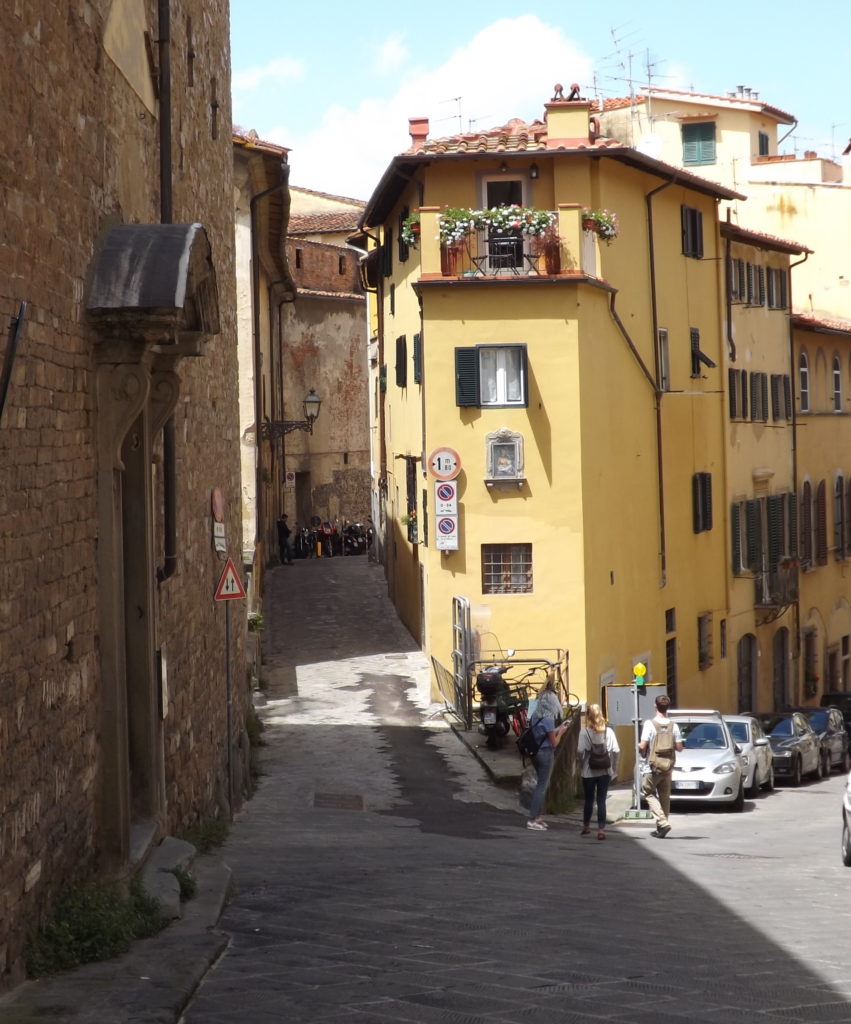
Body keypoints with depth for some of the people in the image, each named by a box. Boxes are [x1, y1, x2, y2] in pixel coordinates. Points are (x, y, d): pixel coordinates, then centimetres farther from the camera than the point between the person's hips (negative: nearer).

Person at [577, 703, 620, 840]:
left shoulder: (585, 732, -9)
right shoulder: (609, 731, -3)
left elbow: (580, 751, -16)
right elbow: (616, 751, -6)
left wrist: (581, 764, 2)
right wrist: (614, 768, 5)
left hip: (589, 772, -1)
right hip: (605, 771, 1)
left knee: (589, 799, 15)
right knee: (601, 800, 3)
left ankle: (586, 826, 30)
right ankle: (601, 829, -5)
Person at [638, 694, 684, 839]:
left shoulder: (650, 724, -13)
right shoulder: (673, 726, -2)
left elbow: (642, 746, -16)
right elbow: (679, 747, 0)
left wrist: (640, 749, 7)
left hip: (652, 768, -4)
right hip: (668, 767, 4)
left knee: (649, 794, 5)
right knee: (664, 797, 13)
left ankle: (663, 823, -13)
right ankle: (660, 828, 17)